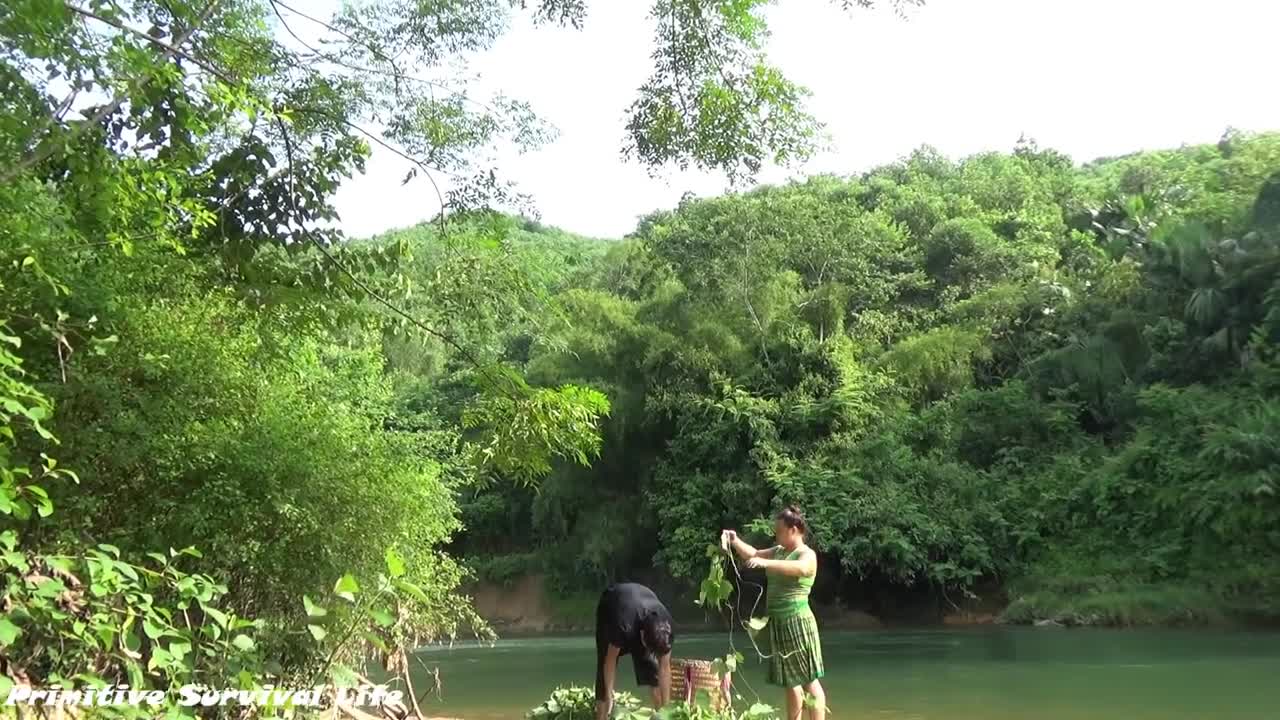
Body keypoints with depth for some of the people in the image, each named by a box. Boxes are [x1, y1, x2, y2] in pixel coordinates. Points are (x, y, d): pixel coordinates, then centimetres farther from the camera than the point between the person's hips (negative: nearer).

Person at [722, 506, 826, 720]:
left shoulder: (807, 555, -12)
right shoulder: (779, 551, 12)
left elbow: (800, 568, -34)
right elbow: (753, 554, 19)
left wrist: (766, 563, -46)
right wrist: (735, 541, 0)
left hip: (797, 622, -8)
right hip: (778, 622, 8)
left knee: (808, 680, -6)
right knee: (790, 680, 14)